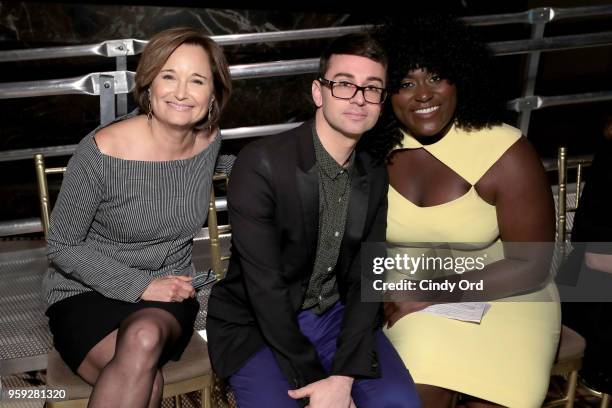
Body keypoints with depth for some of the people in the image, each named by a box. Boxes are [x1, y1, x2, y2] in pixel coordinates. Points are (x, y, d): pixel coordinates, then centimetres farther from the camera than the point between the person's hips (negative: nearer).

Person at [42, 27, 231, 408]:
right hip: (86, 295, -3)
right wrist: (140, 286, -15)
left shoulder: (210, 141, -2)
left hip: (167, 297, 3)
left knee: (145, 336, -35)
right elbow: (62, 247, -8)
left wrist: (172, 286, 13)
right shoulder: (102, 152, -17)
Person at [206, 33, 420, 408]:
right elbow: (264, 286, -20)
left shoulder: (376, 175, -1)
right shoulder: (261, 164, -19)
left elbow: (366, 278, -5)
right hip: (257, 322, -4)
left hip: (337, 314, 4)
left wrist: (343, 377, -17)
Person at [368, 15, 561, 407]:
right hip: (409, 302, 1)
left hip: (502, 296, -1)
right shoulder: (373, 151, -8)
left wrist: (431, 294, -18)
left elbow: (531, 266, -13)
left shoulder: (507, 153, -16)